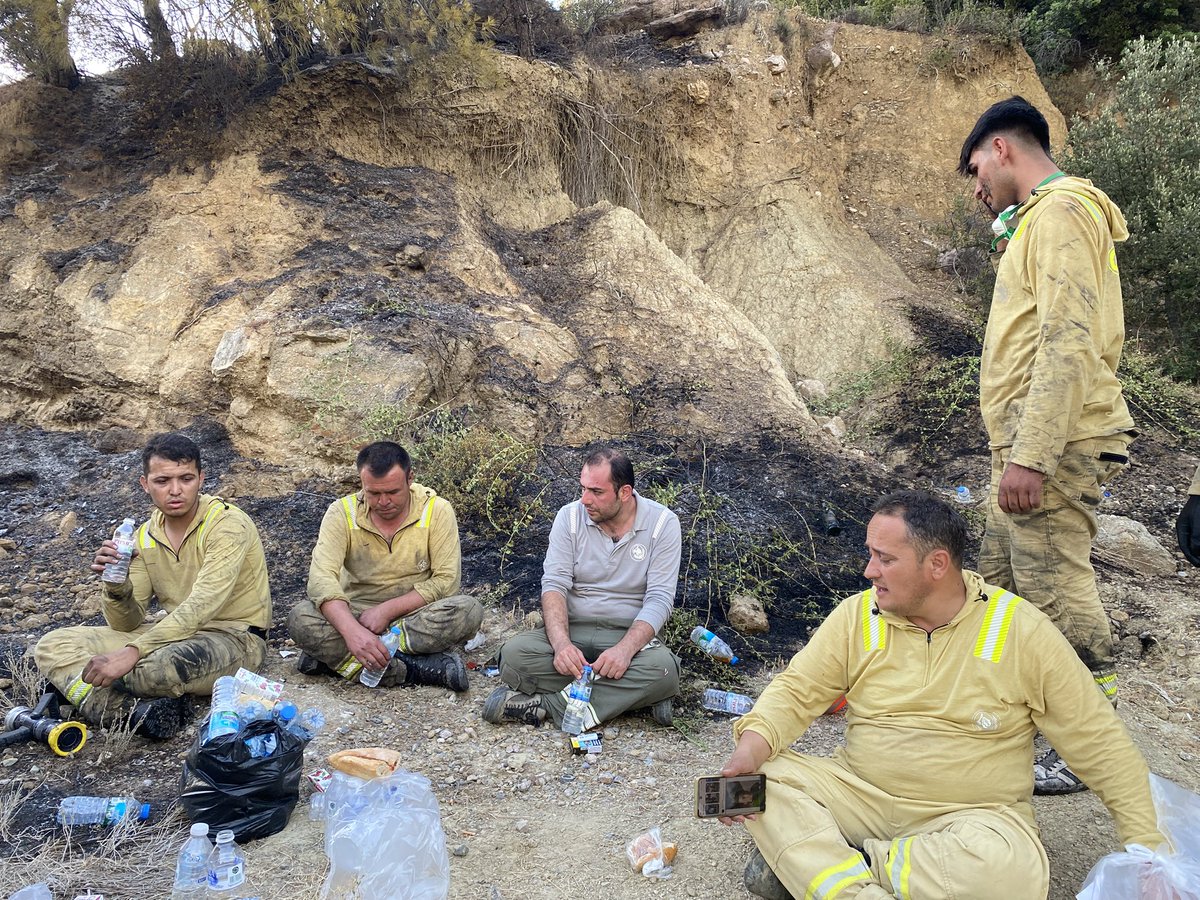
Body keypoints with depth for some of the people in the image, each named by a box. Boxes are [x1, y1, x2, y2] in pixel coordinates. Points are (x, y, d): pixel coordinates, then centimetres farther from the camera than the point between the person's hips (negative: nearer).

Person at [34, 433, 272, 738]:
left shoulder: (227, 524, -17)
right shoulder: (146, 536, 3)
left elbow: (200, 608, -27)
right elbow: (128, 625, 3)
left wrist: (132, 653, -32)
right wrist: (115, 585, -17)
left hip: (233, 637, -7)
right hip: (174, 634, 7)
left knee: (164, 665, -40)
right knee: (53, 646, -4)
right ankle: (139, 710, -25)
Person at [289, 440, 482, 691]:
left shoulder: (437, 510, -10)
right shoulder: (342, 513, -9)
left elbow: (447, 581, -12)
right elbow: (322, 578, -22)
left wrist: (387, 610, -22)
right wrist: (352, 631, -39)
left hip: (414, 614, 0)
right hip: (355, 613, 1)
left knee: (468, 610, -31)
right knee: (300, 618, -28)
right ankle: (423, 669, -30)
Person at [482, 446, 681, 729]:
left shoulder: (662, 523, -6)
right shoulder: (570, 517, -1)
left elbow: (659, 599, -11)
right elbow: (554, 585, -8)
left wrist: (625, 649, -29)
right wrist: (561, 644, -28)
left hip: (630, 635, -1)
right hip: (570, 631, 1)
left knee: (663, 668, -35)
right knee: (514, 654, -28)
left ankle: (543, 705, -25)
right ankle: (632, 694, -21)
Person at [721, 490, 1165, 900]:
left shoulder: (1022, 630, -9)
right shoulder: (857, 615, -3)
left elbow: (1100, 742, -2)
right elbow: (796, 690, -2)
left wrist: (1146, 845, -5)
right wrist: (752, 745, -21)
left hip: (972, 812, -1)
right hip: (860, 793, 2)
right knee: (765, 776, -21)